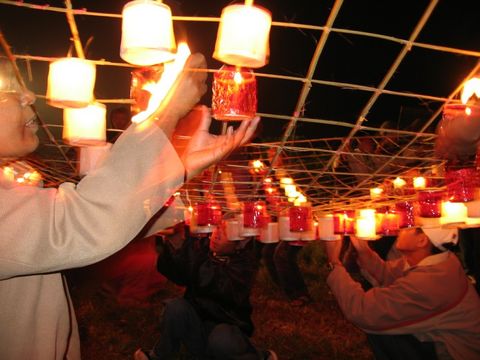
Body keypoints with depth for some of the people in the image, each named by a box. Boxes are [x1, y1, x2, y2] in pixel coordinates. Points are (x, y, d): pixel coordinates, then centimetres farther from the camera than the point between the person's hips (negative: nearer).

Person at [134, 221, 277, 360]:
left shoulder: (246, 261, -14)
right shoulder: (203, 245, -4)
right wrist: (174, 244, -30)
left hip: (228, 328, -3)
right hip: (196, 324, 3)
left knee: (221, 339, -35)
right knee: (175, 307, -25)